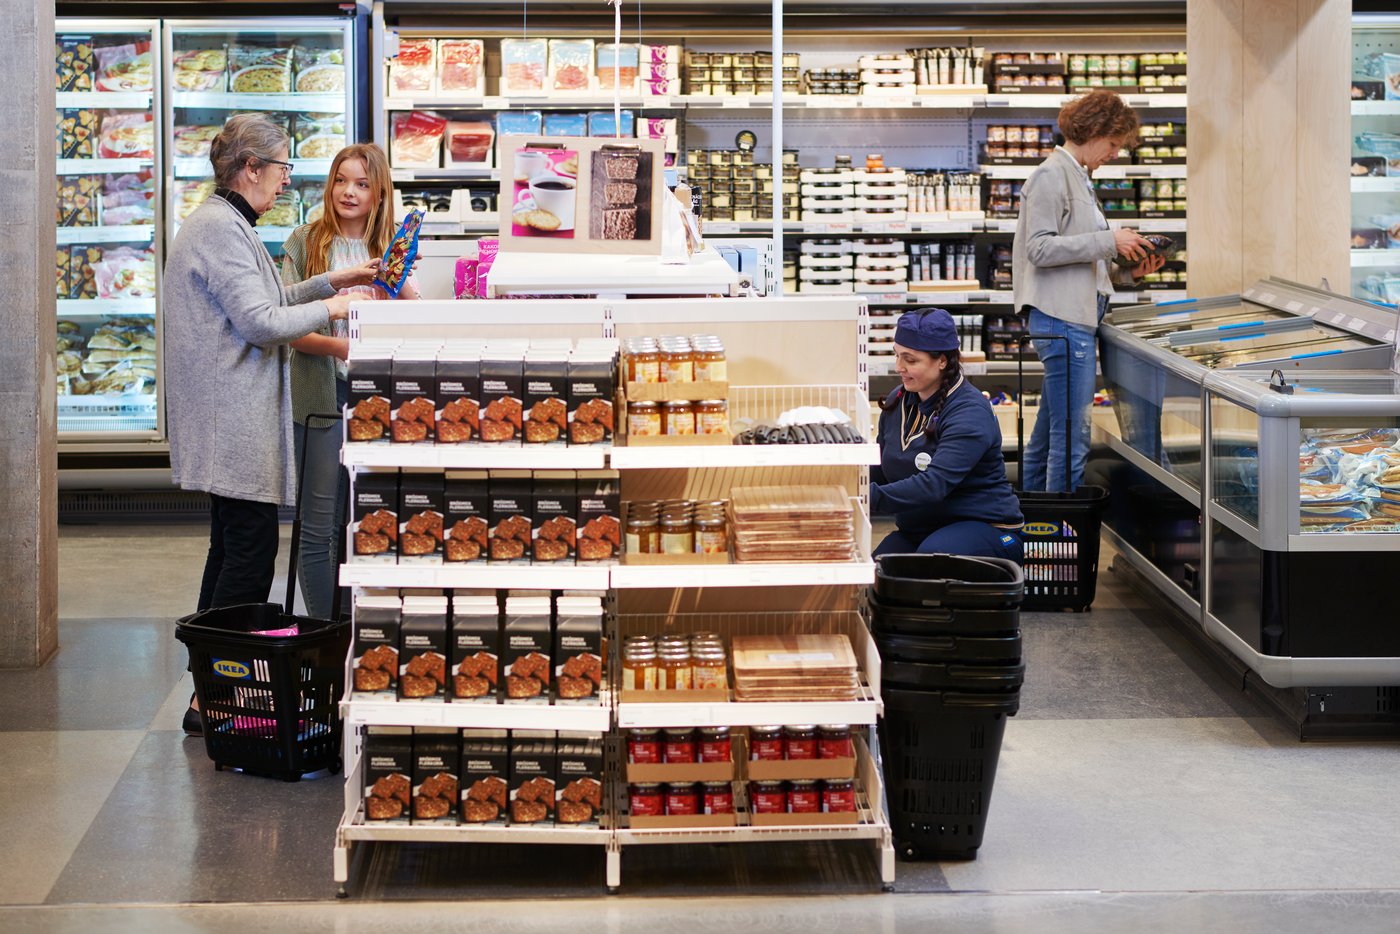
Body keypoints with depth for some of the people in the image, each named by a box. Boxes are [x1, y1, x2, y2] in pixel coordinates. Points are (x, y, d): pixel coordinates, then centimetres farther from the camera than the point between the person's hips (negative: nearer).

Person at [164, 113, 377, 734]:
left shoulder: (221, 224, 18)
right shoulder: (220, 230, -16)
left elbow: (260, 304, 23)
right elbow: (261, 321, -21)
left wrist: (331, 281, 17)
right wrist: (332, 307, -9)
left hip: (228, 419, 12)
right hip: (236, 420, -11)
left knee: (233, 549, 15)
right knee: (249, 554, -9)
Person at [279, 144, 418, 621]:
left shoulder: (391, 248, 10)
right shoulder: (305, 242, 1)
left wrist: (402, 279, -12)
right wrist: (336, 345, -22)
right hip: (322, 397, -3)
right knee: (320, 528, -1)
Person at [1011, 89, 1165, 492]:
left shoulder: (1078, 177, 20)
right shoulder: (1051, 175, -9)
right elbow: (1039, 248, -18)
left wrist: (1128, 268, 11)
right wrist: (1109, 241, -18)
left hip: (1077, 317, 10)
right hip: (1063, 321, -10)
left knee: (1049, 431, 15)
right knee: (1072, 437, -10)